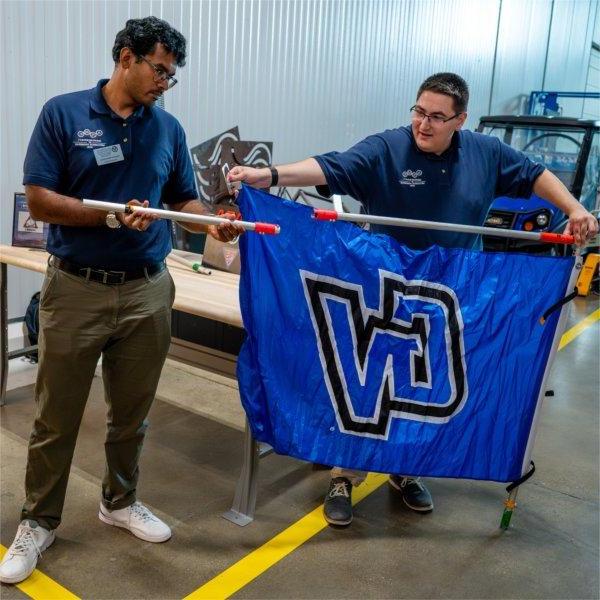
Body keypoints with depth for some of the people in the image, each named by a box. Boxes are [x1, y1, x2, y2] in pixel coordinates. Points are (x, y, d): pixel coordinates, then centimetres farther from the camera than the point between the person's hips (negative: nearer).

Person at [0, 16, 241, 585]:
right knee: (56, 417, 8)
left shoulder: (168, 128, 7)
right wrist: (112, 215, -20)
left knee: (131, 412, 15)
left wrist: (212, 223, -10)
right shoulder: (62, 113, -5)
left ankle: (120, 501, 37)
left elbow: (183, 199, 11)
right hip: (75, 289, -3)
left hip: (147, 291, 4)